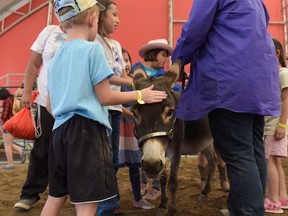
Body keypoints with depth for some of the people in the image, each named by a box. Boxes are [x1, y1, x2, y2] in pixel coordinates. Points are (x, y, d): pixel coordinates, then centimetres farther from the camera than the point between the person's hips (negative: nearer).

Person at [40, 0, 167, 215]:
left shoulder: (57, 56, 15)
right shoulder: (93, 49, -6)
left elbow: (50, 105, 17)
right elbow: (104, 97, -7)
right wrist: (140, 95, 4)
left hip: (60, 129, 8)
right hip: (87, 129, -8)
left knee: (56, 197, 19)